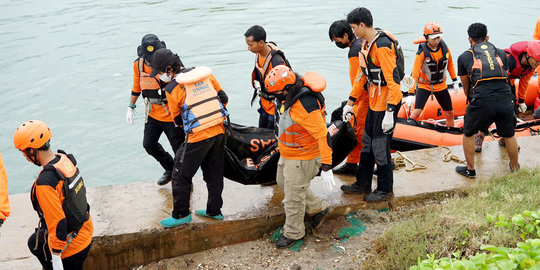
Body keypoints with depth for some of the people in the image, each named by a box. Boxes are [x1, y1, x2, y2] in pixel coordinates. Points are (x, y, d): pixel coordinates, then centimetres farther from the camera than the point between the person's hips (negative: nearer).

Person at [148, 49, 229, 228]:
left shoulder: (172, 88, -10)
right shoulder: (206, 74, 5)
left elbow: (178, 120, 0)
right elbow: (224, 98, 13)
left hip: (198, 137, -6)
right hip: (219, 132, 7)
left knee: (181, 176, 9)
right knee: (214, 174, 19)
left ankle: (181, 215, 17)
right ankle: (214, 211, 30)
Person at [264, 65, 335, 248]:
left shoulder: (305, 106, -35)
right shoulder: (288, 94, -5)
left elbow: (323, 135, -33)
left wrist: (326, 167, -33)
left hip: (302, 157, -10)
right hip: (287, 154, 10)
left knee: (294, 195, 5)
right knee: (283, 182, 25)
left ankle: (293, 233, 27)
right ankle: (318, 209, 38)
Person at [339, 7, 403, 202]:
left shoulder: (383, 46, -23)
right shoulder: (367, 44, 8)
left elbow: (393, 80, -26)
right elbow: (363, 75, 18)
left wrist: (390, 113, -27)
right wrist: (350, 102, 20)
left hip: (386, 104, -10)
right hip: (374, 102, 10)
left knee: (380, 146, 0)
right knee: (367, 142, 18)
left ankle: (385, 190, 16)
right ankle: (363, 184, 31)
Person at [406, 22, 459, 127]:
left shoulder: (444, 47, -8)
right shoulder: (422, 52, -22)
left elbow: (450, 64, 10)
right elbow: (415, 74, -26)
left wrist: (455, 81, 11)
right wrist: (411, 94, -32)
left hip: (441, 86, 4)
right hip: (424, 85, -4)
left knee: (450, 113, 11)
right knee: (416, 112, -21)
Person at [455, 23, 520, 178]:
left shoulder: (464, 57, 15)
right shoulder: (501, 53, 21)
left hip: (482, 101, -3)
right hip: (505, 98, 3)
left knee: (468, 134, 20)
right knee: (509, 135, 23)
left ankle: (470, 170, 28)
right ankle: (515, 168, 39)